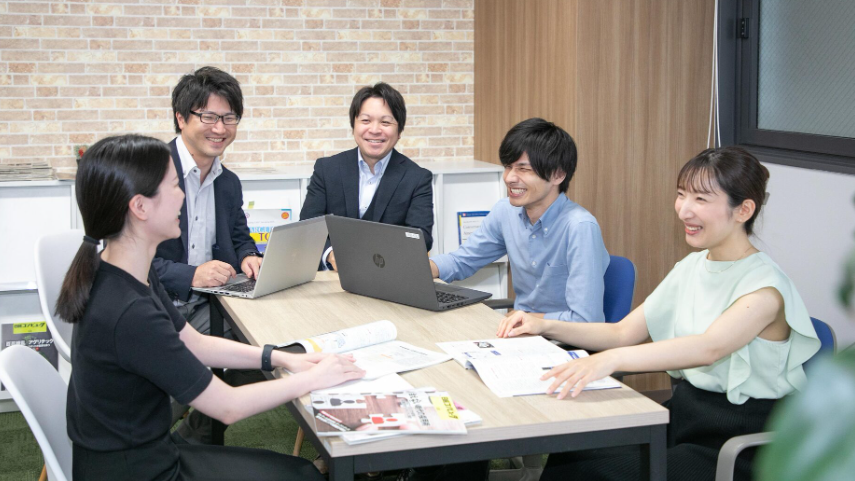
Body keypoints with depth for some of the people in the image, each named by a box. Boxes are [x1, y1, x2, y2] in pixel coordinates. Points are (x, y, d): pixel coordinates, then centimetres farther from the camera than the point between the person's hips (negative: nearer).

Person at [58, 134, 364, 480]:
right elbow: (227, 407, -20)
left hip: (148, 452, 8)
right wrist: (312, 379, -7)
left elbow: (194, 344, 12)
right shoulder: (130, 314, -30)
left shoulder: (119, 276, -2)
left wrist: (281, 358, 5)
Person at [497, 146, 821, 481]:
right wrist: (547, 327, -5)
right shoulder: (691, 267, 9)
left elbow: (709, 347, -36)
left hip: (738, 441, -7)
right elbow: (623, 333, 10)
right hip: (684, 413, 7)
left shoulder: (764, 286, -17)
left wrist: (612, 359, -49)